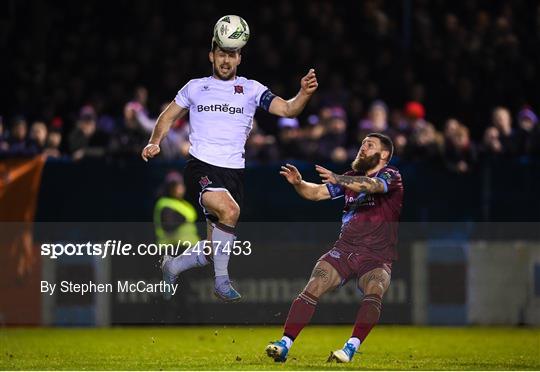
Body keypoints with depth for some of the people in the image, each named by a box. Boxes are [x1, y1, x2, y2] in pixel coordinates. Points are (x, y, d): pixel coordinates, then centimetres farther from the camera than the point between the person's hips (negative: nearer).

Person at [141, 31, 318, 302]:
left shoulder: (251, 89, 8)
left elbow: (287, 109, -2)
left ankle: (174, 265, 35)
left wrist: (304, 93, -23)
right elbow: (169, 116, 19)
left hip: (233, 171, 3)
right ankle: (221, 280, -19)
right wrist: (155, 142, 1)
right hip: (201, 166, -3)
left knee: (215, 248, 7)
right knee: (229, 210, -32)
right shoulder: (195, 87, 10)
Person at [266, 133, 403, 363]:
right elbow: (317, 193, 11)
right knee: (312, 289, -17)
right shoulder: (350, 178, 18)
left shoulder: (390, 176, -2)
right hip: (344, 250, 4)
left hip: (377, 258, -4)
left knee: (374, 294, -33)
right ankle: (284, 346, -21)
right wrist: (298, 184, -12)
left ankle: (350, 349, -40)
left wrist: (338, 179, -41)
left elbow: (371, 186, -24)